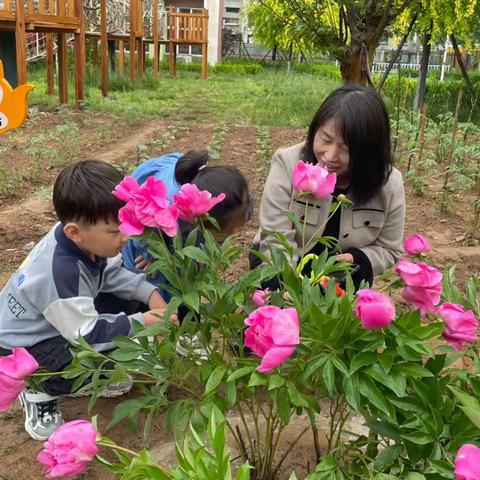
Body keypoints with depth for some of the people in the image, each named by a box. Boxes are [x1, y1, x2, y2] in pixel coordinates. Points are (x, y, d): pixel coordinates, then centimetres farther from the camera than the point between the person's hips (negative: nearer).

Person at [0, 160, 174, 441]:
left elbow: (113, 273, 0)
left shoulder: (86, 239, -18)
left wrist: (151, 294, -14)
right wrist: (143, 322, -30)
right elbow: (87, 334, -33)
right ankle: (40, 392, -2)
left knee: (130, 300, -5)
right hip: (23, 341, -8)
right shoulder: (61, 273, -40)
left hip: (70, 317, 8)